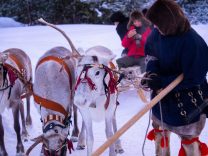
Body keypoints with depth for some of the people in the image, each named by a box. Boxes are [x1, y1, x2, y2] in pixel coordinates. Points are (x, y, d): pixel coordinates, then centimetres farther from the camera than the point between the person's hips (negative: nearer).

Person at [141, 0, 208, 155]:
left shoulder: (193, 42, -32)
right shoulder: (157, 33, -13)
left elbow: (193, 78, -27)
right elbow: (150, 52, 5)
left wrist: (160, 82, -29)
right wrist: (152, 72, -16)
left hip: (188, 101, -6)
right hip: (163, 94, 7)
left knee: (189, 140, 9)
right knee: (160, 132, 26)